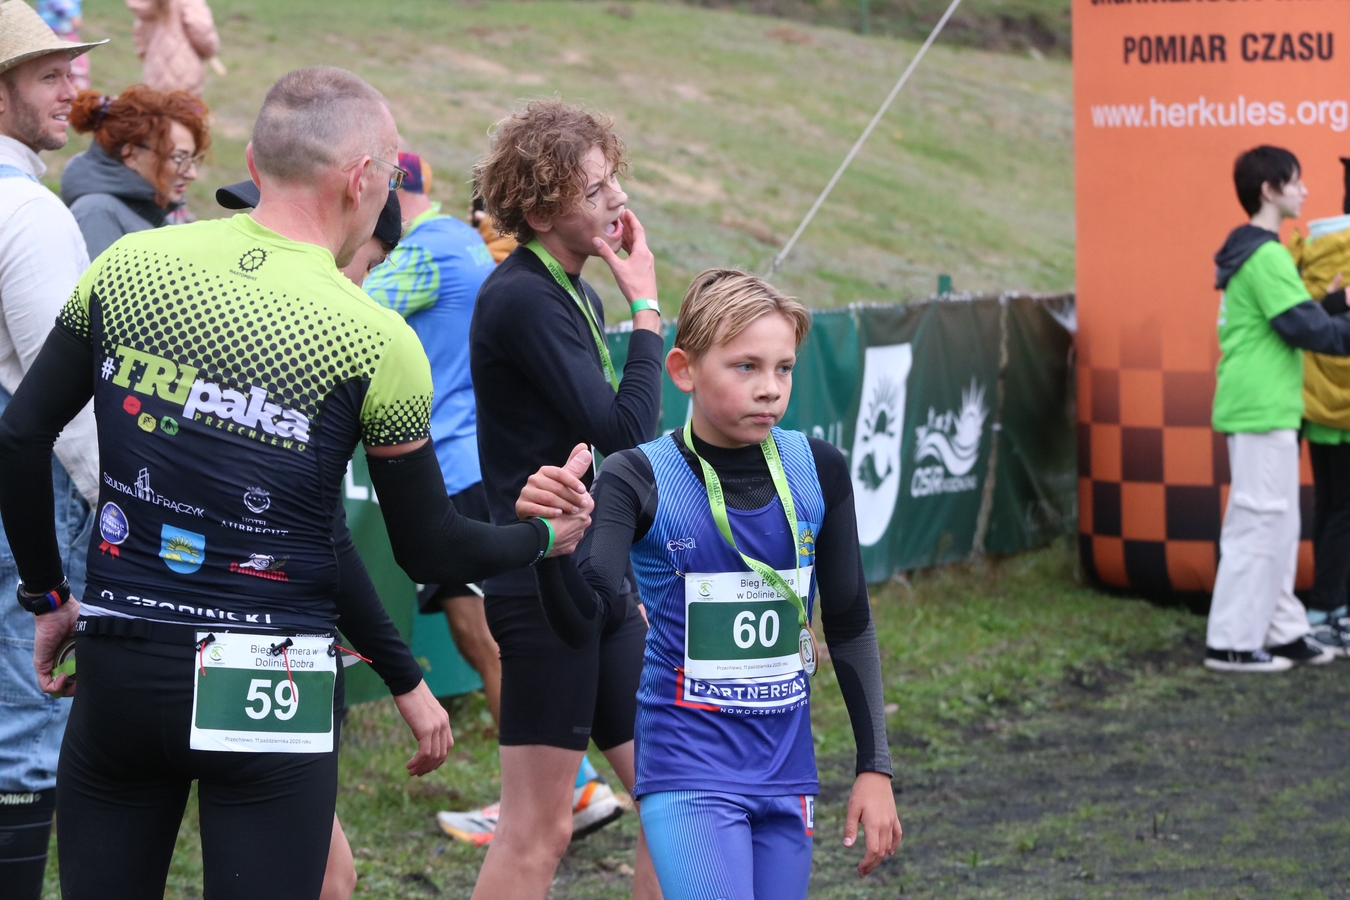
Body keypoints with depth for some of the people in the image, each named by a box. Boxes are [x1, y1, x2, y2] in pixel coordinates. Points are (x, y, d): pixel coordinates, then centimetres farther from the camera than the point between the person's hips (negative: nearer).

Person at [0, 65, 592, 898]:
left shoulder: (128, 264, 0)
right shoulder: (373, 339, -10)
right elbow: (429, 550, -2)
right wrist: (545, 536, 18)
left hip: (116, 670, 4)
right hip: (268, 689, -4)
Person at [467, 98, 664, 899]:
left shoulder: (576, 293, 13)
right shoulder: (522, 299, -17)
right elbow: (625, 434, -21)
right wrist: (646, 309, -12)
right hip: (546, 590, -9)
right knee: (539, 831, -4)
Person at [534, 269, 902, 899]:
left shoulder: (816, 470, 0)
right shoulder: (640, 481, -11)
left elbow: (849, 626, 10)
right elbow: (584, 623, -22)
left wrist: (875, 768, 9)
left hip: (786, 771, 5)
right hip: (689, 772, -5)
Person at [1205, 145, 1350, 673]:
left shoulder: (1246, 254, 15)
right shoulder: (1267, 257, -16)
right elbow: (1305, 329, -18)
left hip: (1259, 410, 10)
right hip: (1262, 411, -10)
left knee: (1278, 525, 14)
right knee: (1258, 524, -6)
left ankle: (1282, 630, 19)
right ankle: (1231, 644, -3)